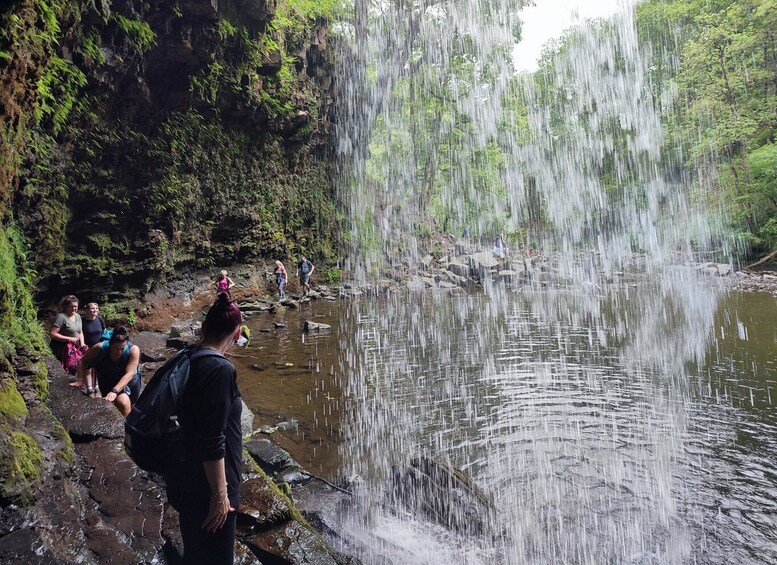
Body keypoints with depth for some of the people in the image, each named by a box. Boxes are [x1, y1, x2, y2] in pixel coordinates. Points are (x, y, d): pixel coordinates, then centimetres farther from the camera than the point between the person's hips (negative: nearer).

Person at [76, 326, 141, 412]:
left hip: (129, 383, 0)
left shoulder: (133, 350, -31)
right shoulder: (100, 348, -25)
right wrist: (81, 380, -25)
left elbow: (129, 374, -36)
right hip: (107, 384, 0)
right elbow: (82, 361, -11)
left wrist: (114, 391, -46)